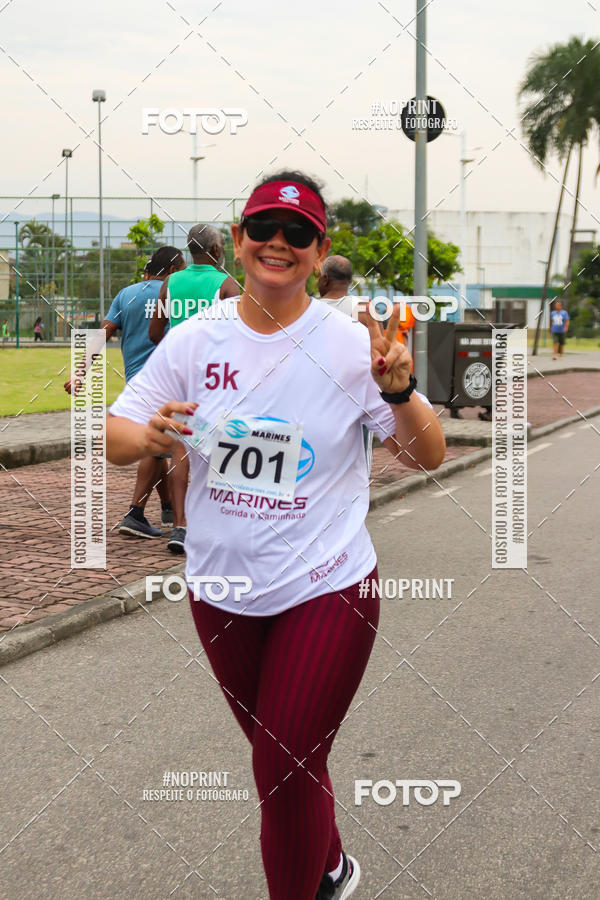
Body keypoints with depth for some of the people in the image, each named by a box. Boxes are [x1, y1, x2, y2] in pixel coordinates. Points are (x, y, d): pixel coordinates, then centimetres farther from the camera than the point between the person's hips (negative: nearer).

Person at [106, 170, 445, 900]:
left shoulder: (350, 344, -11)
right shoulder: (195, 341, -4)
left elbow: (429, 455, -9)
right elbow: (113, 436, -2)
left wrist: (398, 389, -29)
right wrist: (149, 436, -25)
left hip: (325, 591, -4)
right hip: (220, 589, 4)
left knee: (287, 771, -2)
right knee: (275, 757, 21)